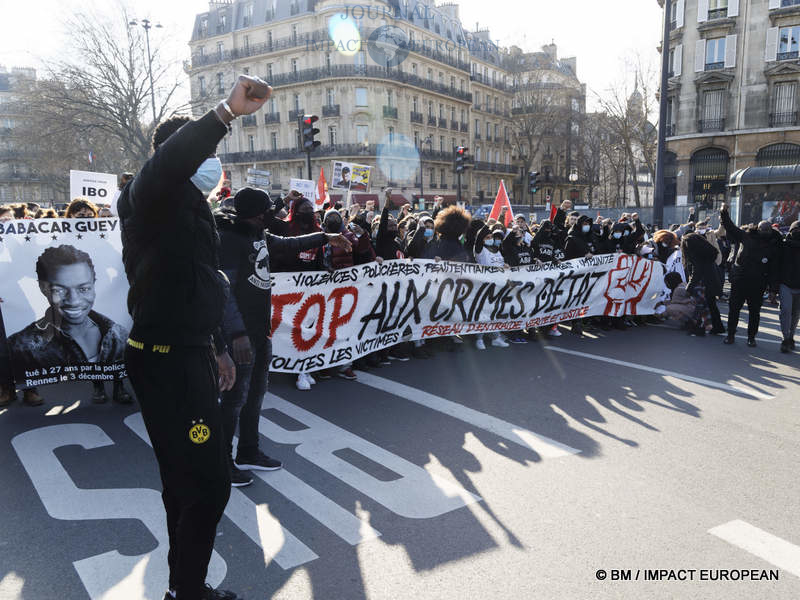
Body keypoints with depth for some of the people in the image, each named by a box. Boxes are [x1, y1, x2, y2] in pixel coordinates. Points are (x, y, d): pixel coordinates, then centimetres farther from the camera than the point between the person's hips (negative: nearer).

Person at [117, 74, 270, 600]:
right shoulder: (154, 196, -11)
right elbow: (170, 161, -38)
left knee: (188, 479, 19)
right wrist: (227, 112, -41)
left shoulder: (191, 204, 18)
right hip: (165, 361, -10)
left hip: (190, 355, 10)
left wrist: (218, 347, 24)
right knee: (208, 483, -9)